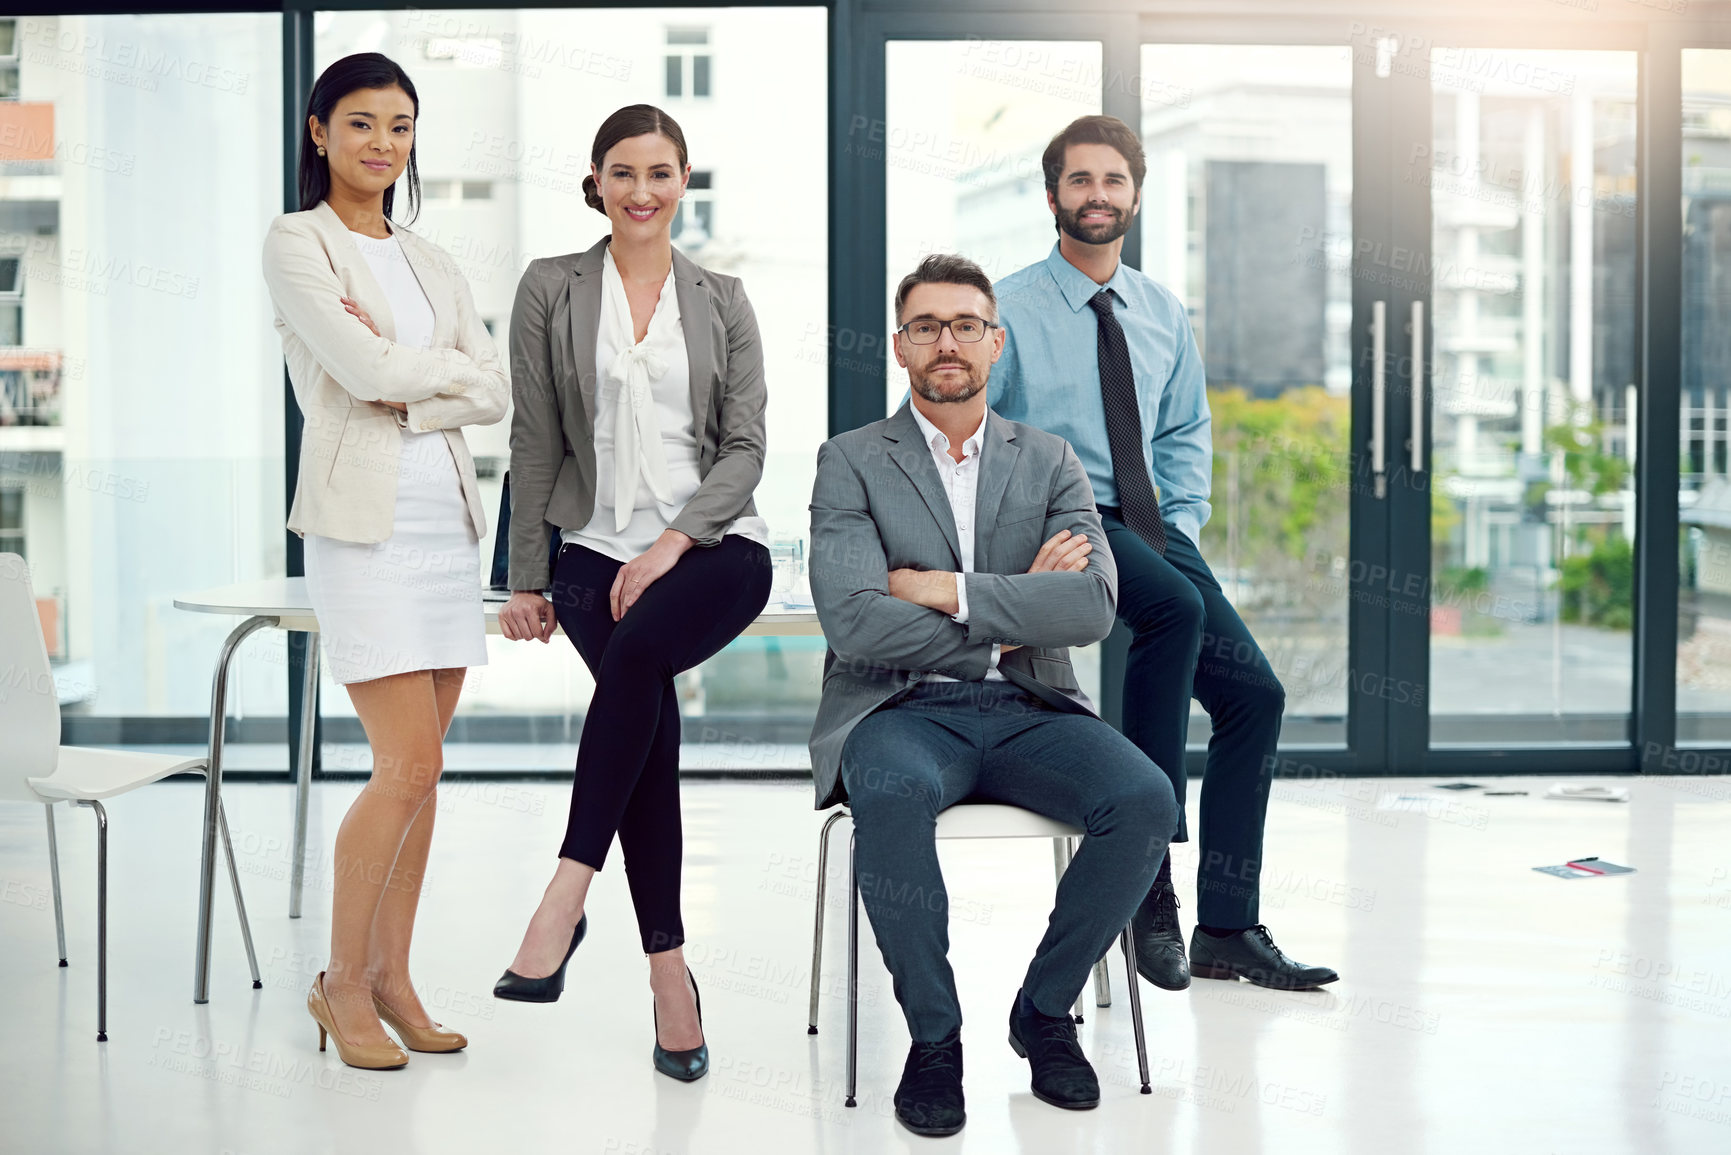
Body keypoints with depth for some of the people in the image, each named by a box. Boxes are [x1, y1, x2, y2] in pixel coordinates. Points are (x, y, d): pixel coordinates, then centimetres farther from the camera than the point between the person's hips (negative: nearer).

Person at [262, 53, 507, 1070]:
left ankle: (392, 977, 16)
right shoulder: (298, 243, 0)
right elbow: (360, 367, -14)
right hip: (366, 519, -6)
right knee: (408, 766, -10)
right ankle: (343, 981, 7)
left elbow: (495, 395, 7)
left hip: (448, 517, 6)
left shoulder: (430, 262, 18)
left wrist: (407, 390, -8)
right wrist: (449, 363, 1)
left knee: (421, 769, 6)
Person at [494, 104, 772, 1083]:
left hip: (715, 546, 0)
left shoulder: (722, 300, 10)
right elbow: (536, 443, 8)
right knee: (650, 717, -21)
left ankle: (567, 894, -28)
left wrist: (673, 541, -11)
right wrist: (527, 579, 5)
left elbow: (745, 446, 4)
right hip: (597, 546, 1)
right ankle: (669, 972, -13)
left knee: (636, 652, -33)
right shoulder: (552, 289, 8)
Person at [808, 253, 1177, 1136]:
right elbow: (853, 623, -11)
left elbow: (1092, 606, -5)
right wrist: (1010, 617, -7)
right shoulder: (850, 462, 6)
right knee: (893, 795, -37)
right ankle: (932, 1033, -13)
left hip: (1027, 711, 3)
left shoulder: (1050, 462, 12)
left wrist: (946, 590, -11)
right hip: (902, 710, -2)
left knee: (1145, 799, -25)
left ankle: (1044, 1011, -1)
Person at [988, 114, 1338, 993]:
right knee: (1176, 605, -34)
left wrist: (1184, 521, 7)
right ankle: (1147, 882, -26)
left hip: (1150, 529, 6)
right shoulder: (1008, 311, -3)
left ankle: (1227, 928, 3)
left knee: (1254, 692, -8)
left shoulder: (1162, 313, 14)